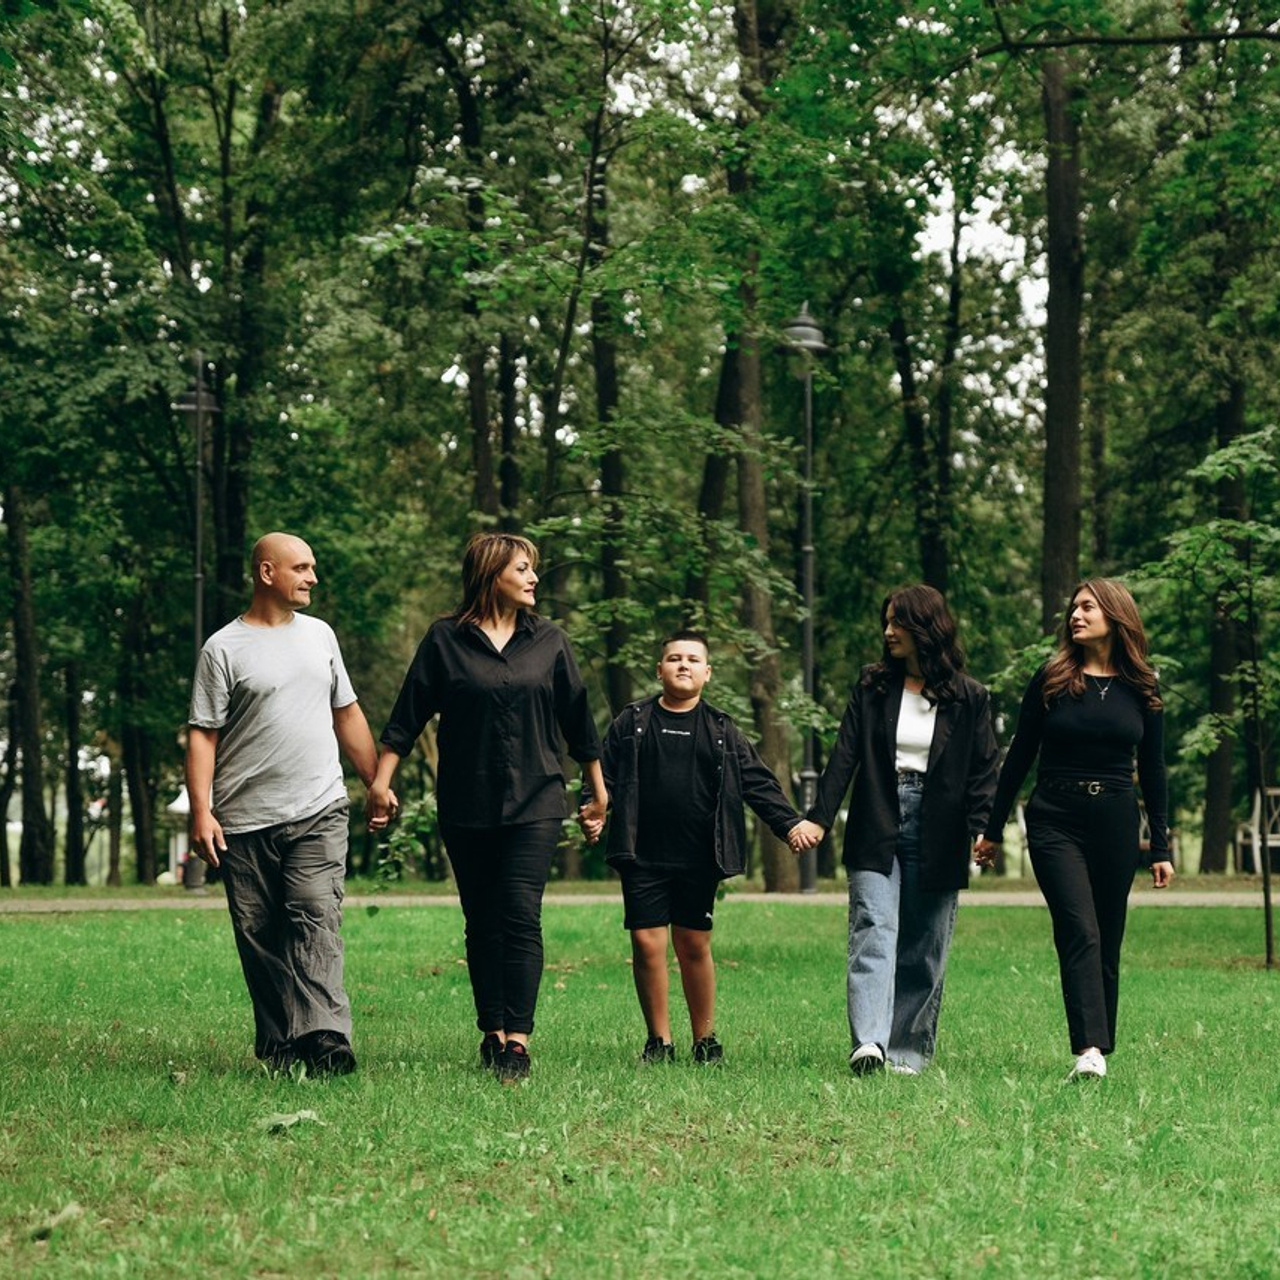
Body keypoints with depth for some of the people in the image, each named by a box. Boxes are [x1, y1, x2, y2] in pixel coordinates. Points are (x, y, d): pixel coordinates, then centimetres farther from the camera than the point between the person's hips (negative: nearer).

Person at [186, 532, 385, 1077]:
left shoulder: (319, 635, 14)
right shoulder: (223, 649, 0)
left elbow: (347, 714, 22)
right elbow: (202, 735, -3)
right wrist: (200, 811, -12)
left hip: (319, 812, 2)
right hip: (246, 823, -2)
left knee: (316, 920, -14)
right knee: (259, 938, 2)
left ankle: (322, 1037, -25)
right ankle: (277, 1047, 10)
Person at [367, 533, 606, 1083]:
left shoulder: (548, 641, 7)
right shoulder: (445, 639, 1)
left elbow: (577, 719, 15)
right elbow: (407, 716, 3)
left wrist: (598, 788, 19)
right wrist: (382, 781, -3)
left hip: (534, 802, 0)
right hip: (466, 806, 0)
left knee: (521, 917, -10)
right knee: (482, 922, 6)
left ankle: (518, 1039, -13)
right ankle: (492, 1032, 14)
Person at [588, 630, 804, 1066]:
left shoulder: (722, 731, 9)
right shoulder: (632, 723, 7)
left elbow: (758, 783, 7)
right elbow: (606, 777, 8)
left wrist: (791, 823, -4)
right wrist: (592, 813, -10)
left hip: (699, 860, 0)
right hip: (644, 857, 0)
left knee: (694, 945, 4)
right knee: (646, 943, -3)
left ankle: (705, 1039, 17)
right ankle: (659, 1041, 8)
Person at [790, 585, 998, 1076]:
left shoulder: (969, 697, 4)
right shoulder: (872, 686, 7)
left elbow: (984, 769, 3)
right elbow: (844, 756, 1)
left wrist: (981, 828, -13)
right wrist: (819, 817, -10)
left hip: (937, 839, 0)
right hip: (877, 833, 0)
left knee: (924, 952, 4)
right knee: (873, 932, -14)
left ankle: (909, 1051, 12)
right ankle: (869, 1043, -26)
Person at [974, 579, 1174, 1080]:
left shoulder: (1141, 689, 6)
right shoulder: (1052, 679, 2)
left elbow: (1152, 771, 10)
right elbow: (1019, 756, 6)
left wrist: (1161, 847, 8)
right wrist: (993, 829, 6)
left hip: (1115, 822, 2)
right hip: (1055, 822, -2)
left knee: (1108, 942, 6)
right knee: (1080, 932, -16)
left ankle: (1100, 1048, 15)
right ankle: (1088, 1050, -24)